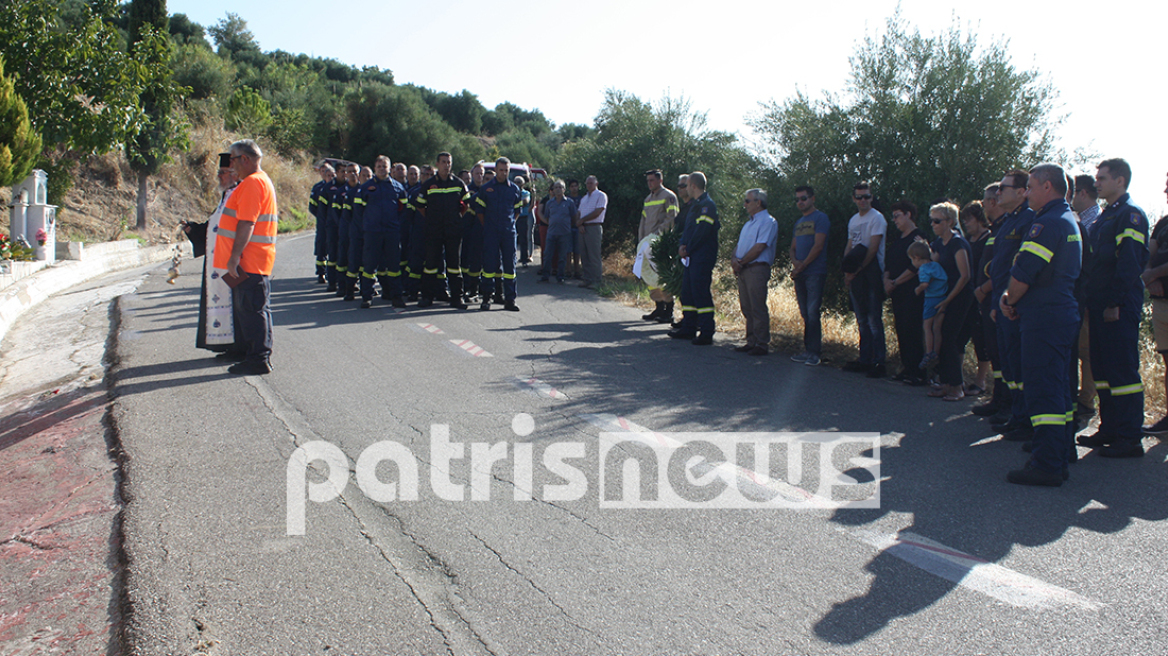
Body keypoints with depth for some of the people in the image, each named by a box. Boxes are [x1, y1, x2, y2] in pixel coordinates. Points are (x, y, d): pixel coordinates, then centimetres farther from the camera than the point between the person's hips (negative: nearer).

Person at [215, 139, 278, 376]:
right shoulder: (261, 180, 20)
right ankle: (258, 356, 20)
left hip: (249, 262, -11)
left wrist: (234, 258, -23)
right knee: (254, 309, 14)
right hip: (253, 262, 11)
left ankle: (259, 360, -3)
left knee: (252, 309, -7)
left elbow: (246, 224, -23)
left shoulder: (252, 183, -15)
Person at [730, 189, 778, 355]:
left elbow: (759, 248, -15)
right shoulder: (748, 223, 23)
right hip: (743, 270, 9)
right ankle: (751, 342, 15)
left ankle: (762, 344, -5)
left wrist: (741, 262, -9)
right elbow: (739, 246, 19)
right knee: (747, 308, 9)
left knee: (758, 308, -8)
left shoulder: (768, 222, -7)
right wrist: (734, 259, -1)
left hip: (757, 268, -9)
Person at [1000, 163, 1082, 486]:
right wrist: (1012, 298, 7)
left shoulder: (1047, 223, -16)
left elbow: (1024, 271, -20)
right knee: (1058, 387, 16)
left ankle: (1046, 465, -7)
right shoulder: (1070, 221, 18)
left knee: (1042, 389, -8)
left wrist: (1010, 301, -2)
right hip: (1064, 312, 10)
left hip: (1043, 317, -10)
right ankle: (1062, 454, 24)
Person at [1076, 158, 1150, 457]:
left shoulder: (1130, 215, -10)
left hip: (1119, 308, -9)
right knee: (1102, 368, 13)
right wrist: (1090, 302, 16)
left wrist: (1115, 303, -20)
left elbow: (1130, 263, -18)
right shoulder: (1103, 217, 18)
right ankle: (1109, 430, 21)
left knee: (1123, 370, -7)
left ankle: (1130, 439, -2)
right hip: (1099, 306, 9)